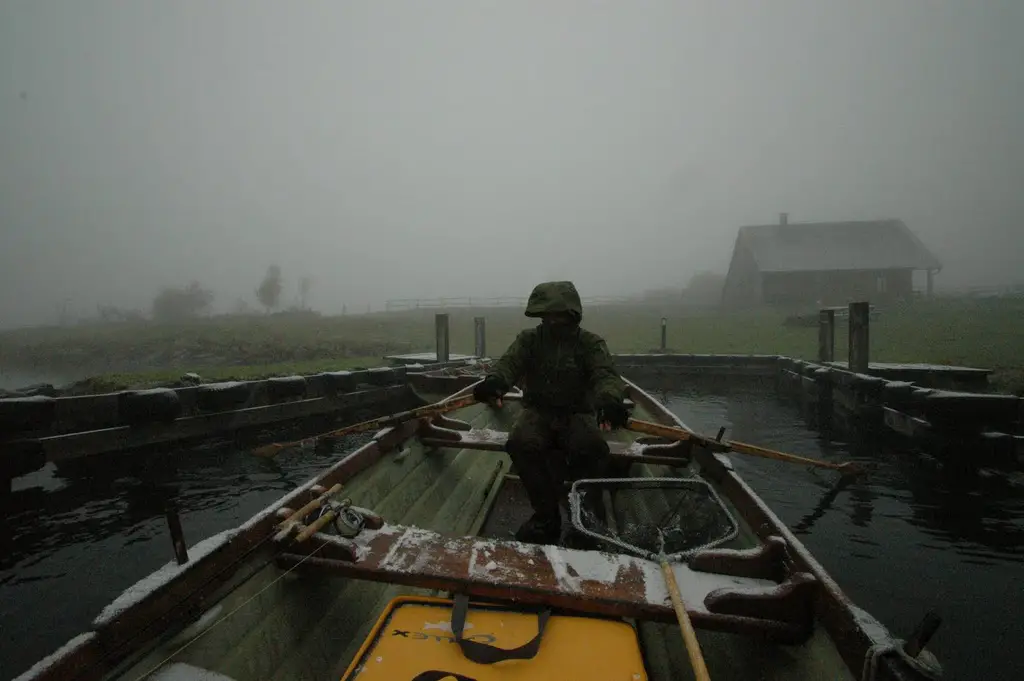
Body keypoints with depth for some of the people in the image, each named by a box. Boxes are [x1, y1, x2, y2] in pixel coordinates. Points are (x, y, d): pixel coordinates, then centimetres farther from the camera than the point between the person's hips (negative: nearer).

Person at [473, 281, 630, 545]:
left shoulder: (591, 342, 1)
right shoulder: (529, 339, 5)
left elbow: (606, 374, -15)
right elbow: (509, 363, -11)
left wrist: (609, 399, -41)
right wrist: (494, 380, -38)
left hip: (577, 414, -1)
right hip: (538, 411, 1)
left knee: (591, 446, -33)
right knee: (521, 442, -31)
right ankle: (546, 515, -13)